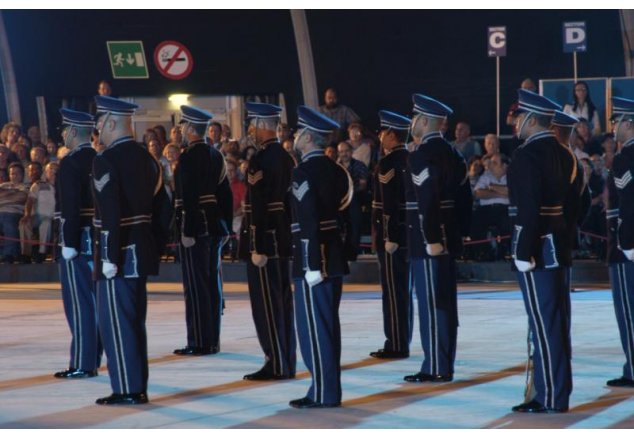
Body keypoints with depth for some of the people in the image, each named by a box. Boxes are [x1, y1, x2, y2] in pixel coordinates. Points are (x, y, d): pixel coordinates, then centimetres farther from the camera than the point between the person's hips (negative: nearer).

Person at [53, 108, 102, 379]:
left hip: (77, 241, -8)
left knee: (79, 303, -6)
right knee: (94, 301, 12)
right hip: (99, 241, 8)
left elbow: (70, 207, -20)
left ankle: (81, 364, -5)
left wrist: (68, 243, -20)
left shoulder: (70, 163, -14)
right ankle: (93, 360, 17)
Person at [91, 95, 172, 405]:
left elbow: (111, 214, -23)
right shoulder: (145, 158, 11)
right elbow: (164, 209, 13)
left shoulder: (106, 160, -15)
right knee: (134, 320, 14)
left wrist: (110, 258, -20)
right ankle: (139, 388, 18)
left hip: (118, 253, -8)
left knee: (115, 321, -1)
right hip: (142, 252, 8)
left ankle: (126, 390, 1)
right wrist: (155, 249, 18)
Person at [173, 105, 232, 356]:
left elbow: (189, 197, -19)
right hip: (215, 228, 9)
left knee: (196, 286, -5)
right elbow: (225, 193, 15)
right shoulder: (216, 155, 12)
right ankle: (212, 340, 16)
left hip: (196, 228, -8)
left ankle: (199, 342, -4)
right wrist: (226, 227, 19)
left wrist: (187, 232, -19)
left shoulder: (189, 157, -13)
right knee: (212, 284, 11)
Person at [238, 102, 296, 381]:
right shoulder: (286, 157, 12)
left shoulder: (260, 160, -17)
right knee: (282, 301, 12)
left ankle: (276, 364, -3)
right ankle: (287, 362, 16)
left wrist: (257, 248, -20)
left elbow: (259, 206, -20)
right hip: (283, 240, 9)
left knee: (266, 303, -4)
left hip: (265, 240, -9)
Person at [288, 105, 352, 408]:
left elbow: (308, 221, -20)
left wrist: (312, 265, -21)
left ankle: (322, 393, -1)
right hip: (334, 256, 8)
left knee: (313, 327, -3)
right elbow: (344, 209, 12)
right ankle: (330, 389, 18)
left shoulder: (303, 173, -15)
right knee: (328, 325, 13)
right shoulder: (335, 170, 10)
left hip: (312, 258, -8)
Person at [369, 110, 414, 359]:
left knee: (393, 292, -4)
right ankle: (401, 343, 19)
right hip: (409, 234, 9)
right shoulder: (411, 160, 11)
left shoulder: (388, 164, -15)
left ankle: (396, 345, -2)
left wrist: (389, 237, -21)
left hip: (392, 234, -9)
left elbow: (390, 205, -20)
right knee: (403, 292, 13)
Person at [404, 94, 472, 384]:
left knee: (431, 303, -6)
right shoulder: (451, 153, 14)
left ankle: (435, 368, -4)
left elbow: (426, 200, -22)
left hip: (428, 240, -9)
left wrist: (431, 239, -22)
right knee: (445, 302, 12)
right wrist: (462, 230, 19)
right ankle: (445, 366, 17)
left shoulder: (422, 156, -14)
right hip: (449, 238, 9)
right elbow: (464, 194, 16)